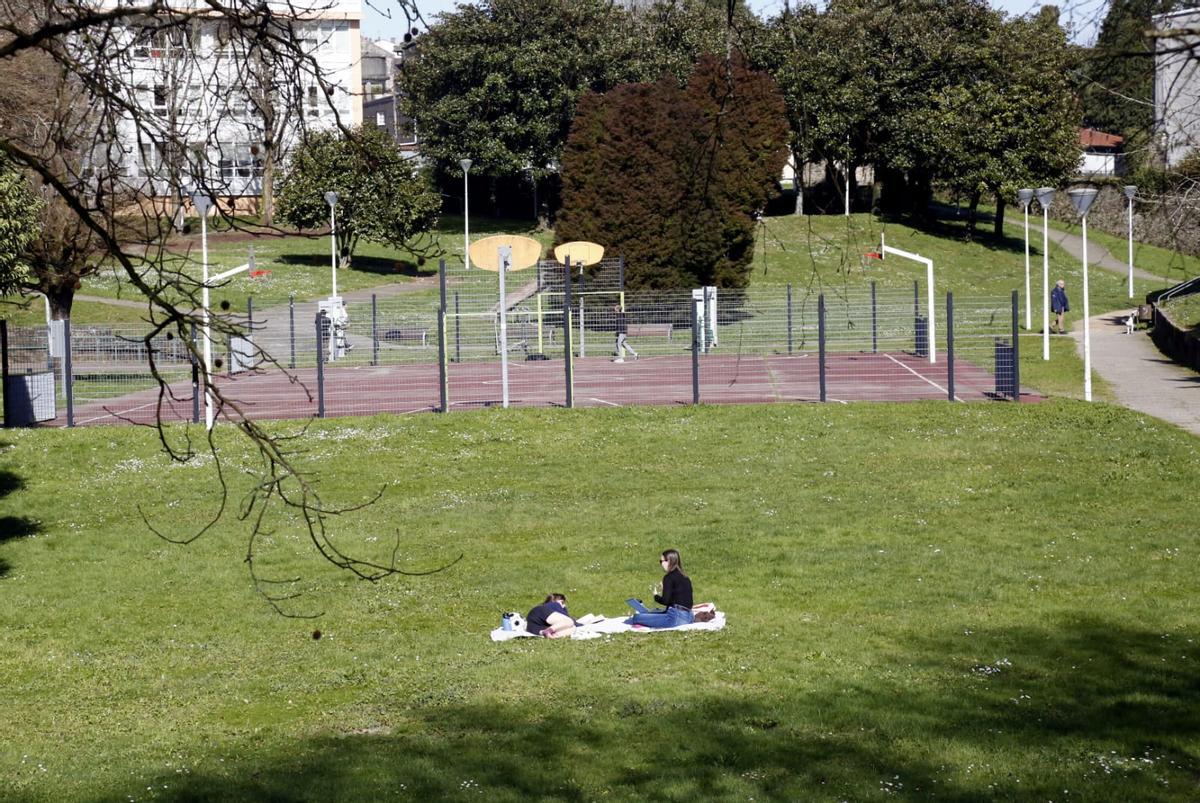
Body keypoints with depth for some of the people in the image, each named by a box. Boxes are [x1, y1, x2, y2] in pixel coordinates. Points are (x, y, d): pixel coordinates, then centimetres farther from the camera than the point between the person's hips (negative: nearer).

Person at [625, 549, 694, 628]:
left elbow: (665, 601, -12)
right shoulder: (685, 578, 16)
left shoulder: (669, 577, -8)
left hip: (676, 617, -9)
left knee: (637, 617, -8)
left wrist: (656, 596, 9)